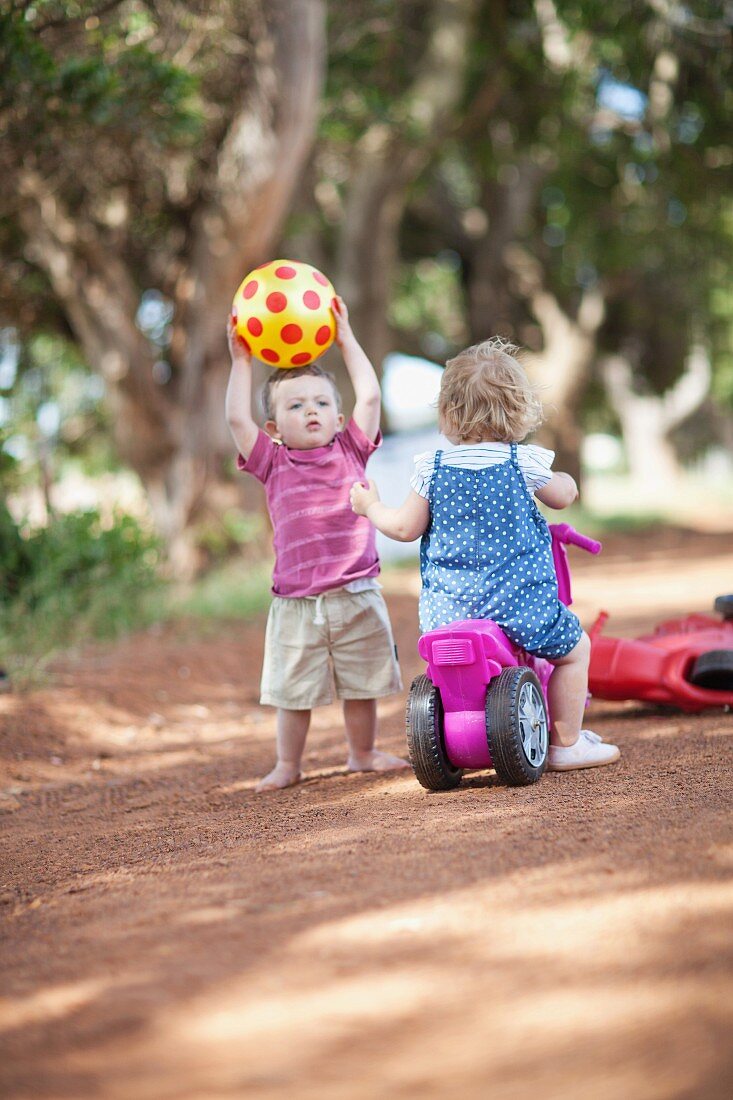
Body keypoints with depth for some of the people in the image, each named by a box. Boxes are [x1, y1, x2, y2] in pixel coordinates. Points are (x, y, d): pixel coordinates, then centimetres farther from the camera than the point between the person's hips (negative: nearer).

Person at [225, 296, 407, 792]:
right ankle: (288, 764, 19)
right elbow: (237, 419, -5)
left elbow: (370, 397, 1)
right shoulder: (273, 463, 3)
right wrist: (242, 361, -2)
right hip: (297, 603, -1)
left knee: (362, 684, 12)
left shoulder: (351, 451, 5)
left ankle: (363, 753, 29)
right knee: (293, 691, 5)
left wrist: (346, 338, 5)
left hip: (357, 596, 1)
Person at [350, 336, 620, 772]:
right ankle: (566, 744, 16)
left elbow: (405, 528, 5)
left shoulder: (433, 469, 0)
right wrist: (566, 480, 36)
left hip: (448, 612, 3)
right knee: (574, 647, 15)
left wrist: (371, 505, 24)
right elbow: (564, 496, 12)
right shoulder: (524, 462, -5)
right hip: (520, 603, -3)